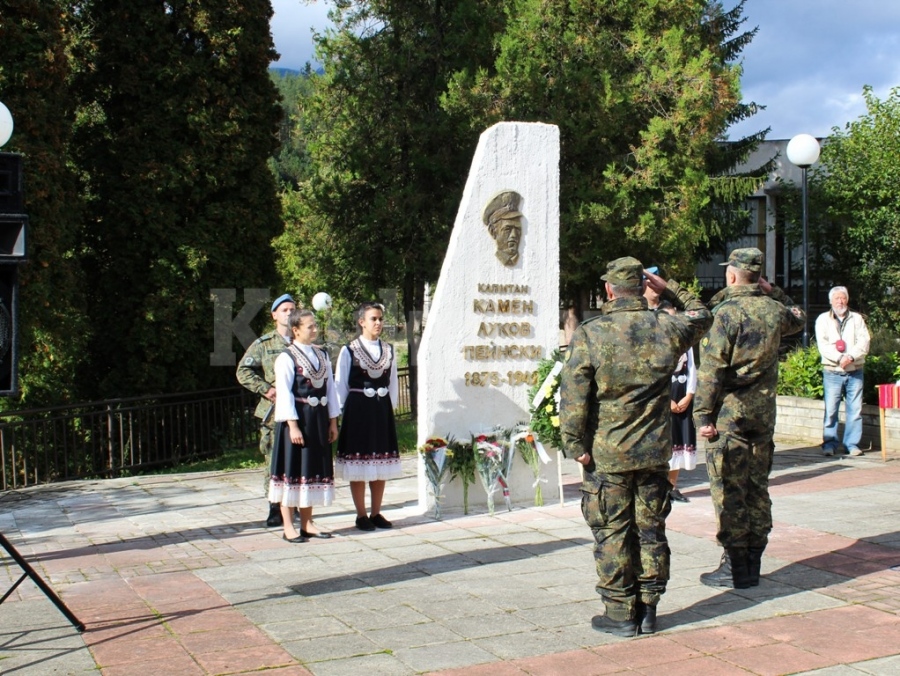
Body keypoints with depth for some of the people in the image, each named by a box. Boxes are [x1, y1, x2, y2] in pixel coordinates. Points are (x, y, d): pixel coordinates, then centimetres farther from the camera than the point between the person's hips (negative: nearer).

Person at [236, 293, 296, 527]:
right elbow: (243, 372, 2)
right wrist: (266, 389, -8)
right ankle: (275, 509, 6)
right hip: (273, 413, -1)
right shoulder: (263, 344, 5)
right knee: (274, 461, -1)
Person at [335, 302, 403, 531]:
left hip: (382, 410, 4)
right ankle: (361, 515, 9)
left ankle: (376, 513, 17)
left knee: (381, 464, 8)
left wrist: (390, 407, 7)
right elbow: (340, 385, -2)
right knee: (359, 464, 0)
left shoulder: (389, 350, 8)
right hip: (358, 409, -4)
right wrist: (344, 409, -4)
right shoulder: (349, 351, -4)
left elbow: (393, 383, 13)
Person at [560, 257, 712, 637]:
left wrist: (575, 445, -7)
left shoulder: (589, 335, -12)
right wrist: (667, 289, 19)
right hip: (655, 452, 4)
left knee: (613, 534, 6)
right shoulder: (667, 329, -2)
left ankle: (621, 614, 12)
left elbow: (573, 397, -14)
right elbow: (701, 316, 21)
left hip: (607, 454, -3)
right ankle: (648, 610, 21)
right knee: (651, 530, 13)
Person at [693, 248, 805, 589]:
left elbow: (711, 369, -16)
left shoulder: (725, 312, -14)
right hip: (764, 413, 6)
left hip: (729, 412, -6)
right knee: (757, 488, 12)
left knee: (729, 491, 0)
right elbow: (799, 318, 30)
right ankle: (753, 562, 19)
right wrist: (775, 292, 19)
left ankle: (735, 567, 3)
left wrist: (702, 416, -12)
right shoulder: (774, 309, 4)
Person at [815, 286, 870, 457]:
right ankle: (829, 443, 3)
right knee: (830, 409, -4)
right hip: (832, 372, -1)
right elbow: (823, 345, -5)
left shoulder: (857, 319, 11)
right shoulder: (823, 319, 7)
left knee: (855, 409, 0)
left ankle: (852, 444, 7)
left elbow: (864, 342, -1)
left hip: (855, 371, 1)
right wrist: (839, 358, -19)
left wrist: (851, 356, -18)